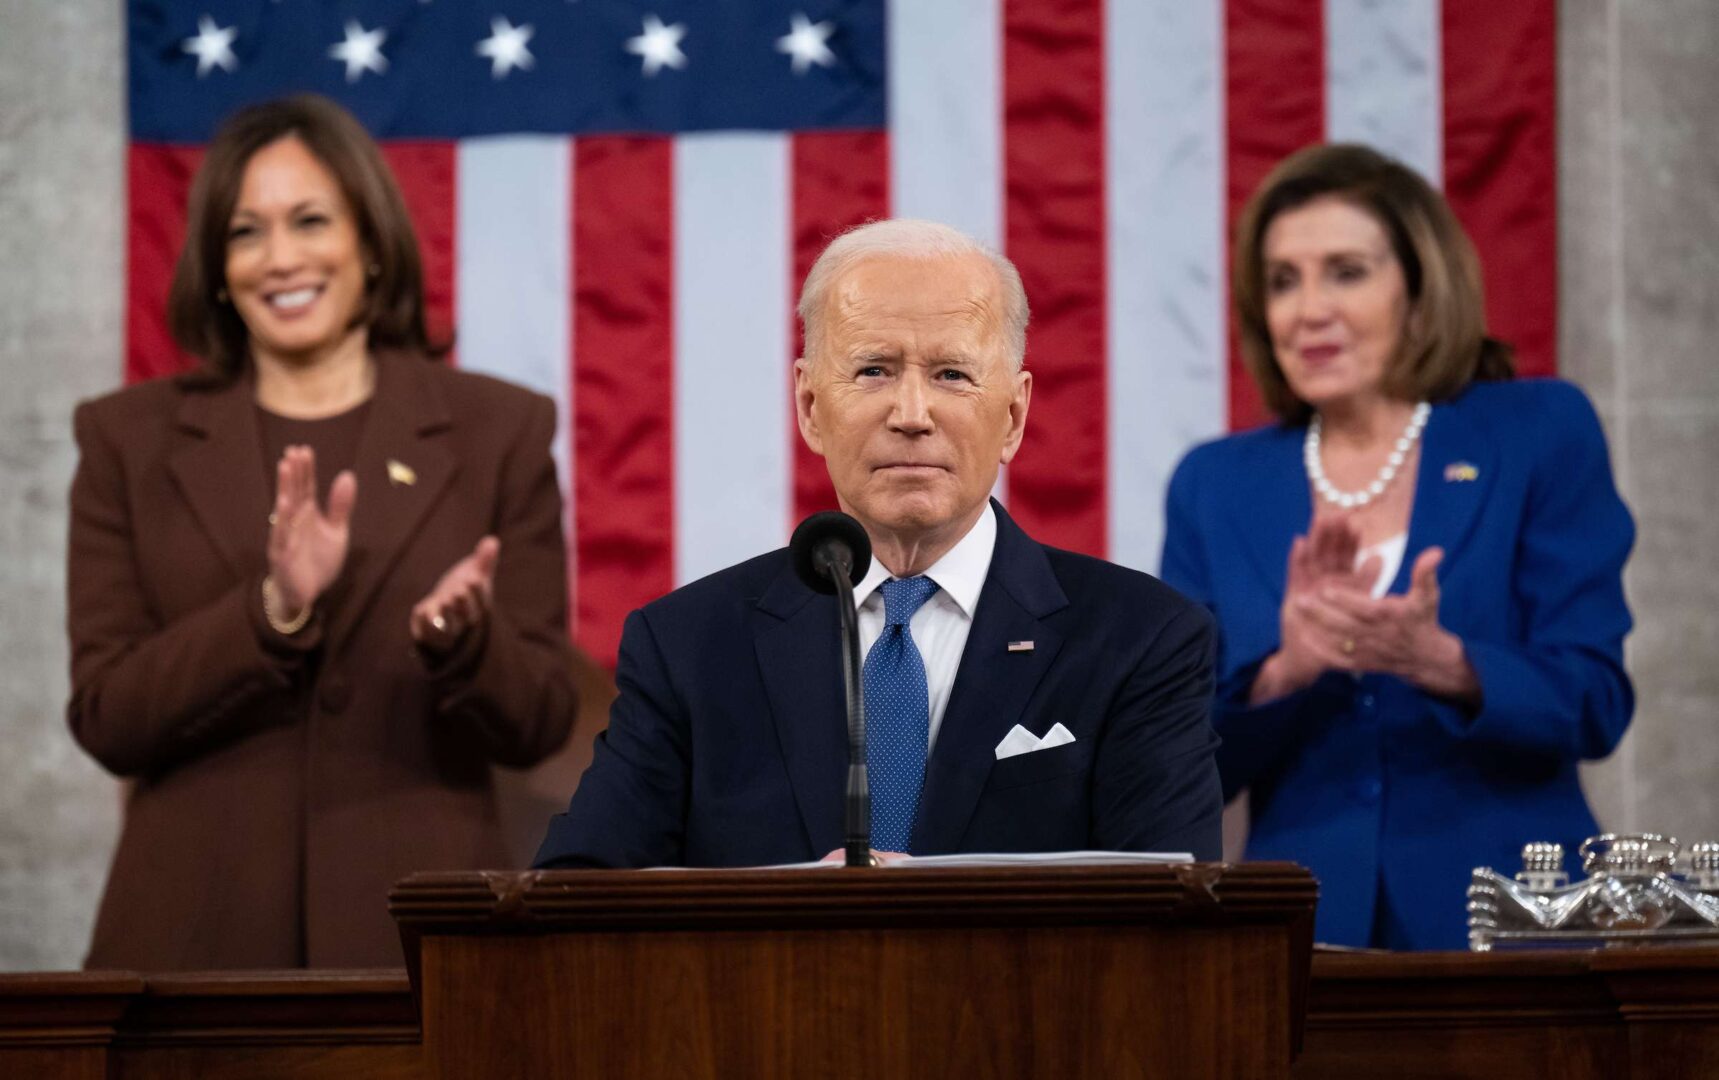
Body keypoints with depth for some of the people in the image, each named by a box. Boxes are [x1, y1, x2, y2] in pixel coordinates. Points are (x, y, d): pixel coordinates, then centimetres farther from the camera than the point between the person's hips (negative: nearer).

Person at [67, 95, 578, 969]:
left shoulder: (498, 433, 7)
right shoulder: (131, 440, 8)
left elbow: (537, 725, 4)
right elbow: (104, 719, -1)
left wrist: (462, 639, -16)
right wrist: (272, 613, -15)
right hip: (199, 931, 0)